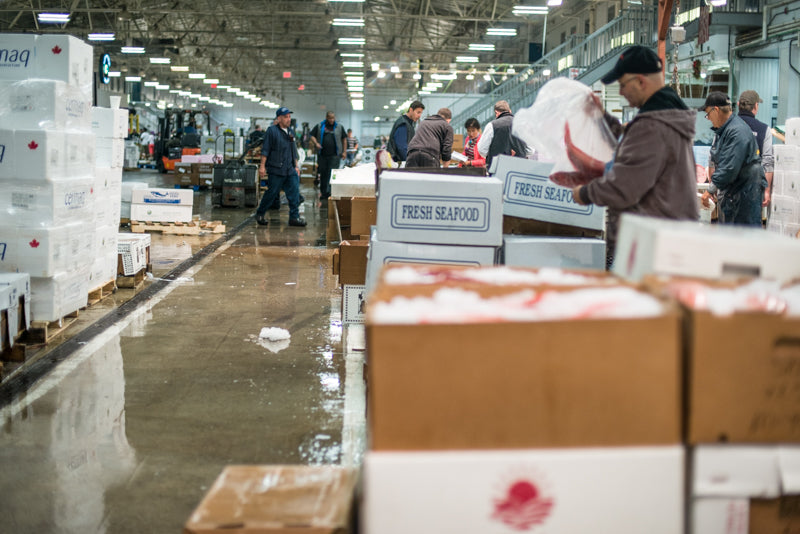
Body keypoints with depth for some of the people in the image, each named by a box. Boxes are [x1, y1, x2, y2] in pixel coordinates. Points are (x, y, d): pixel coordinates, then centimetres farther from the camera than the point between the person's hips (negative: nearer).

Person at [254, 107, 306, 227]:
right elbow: (265, 150, -8)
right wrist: (262, 166, -12)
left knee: (294, 192, -3)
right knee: (272, 193, 1)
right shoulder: (272, 131, -6)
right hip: (276, 170, -6)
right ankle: (259, 214, 18)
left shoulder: (290, 132, 15)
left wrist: (296, 166, 21)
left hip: (290, 170, 6)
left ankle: (294, 217, 1)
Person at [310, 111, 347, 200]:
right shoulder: (319, 127, 8)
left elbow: (344, 139, 14)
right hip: (322, 155, 1)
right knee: (323, 174, 7)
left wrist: (344, 151, 7)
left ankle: (332, 192, -6)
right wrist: (316, 143, -11)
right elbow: (312, 136, 9)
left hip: (334, 155, -1)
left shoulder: (339, 127, 9)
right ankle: (323, 192, 17)